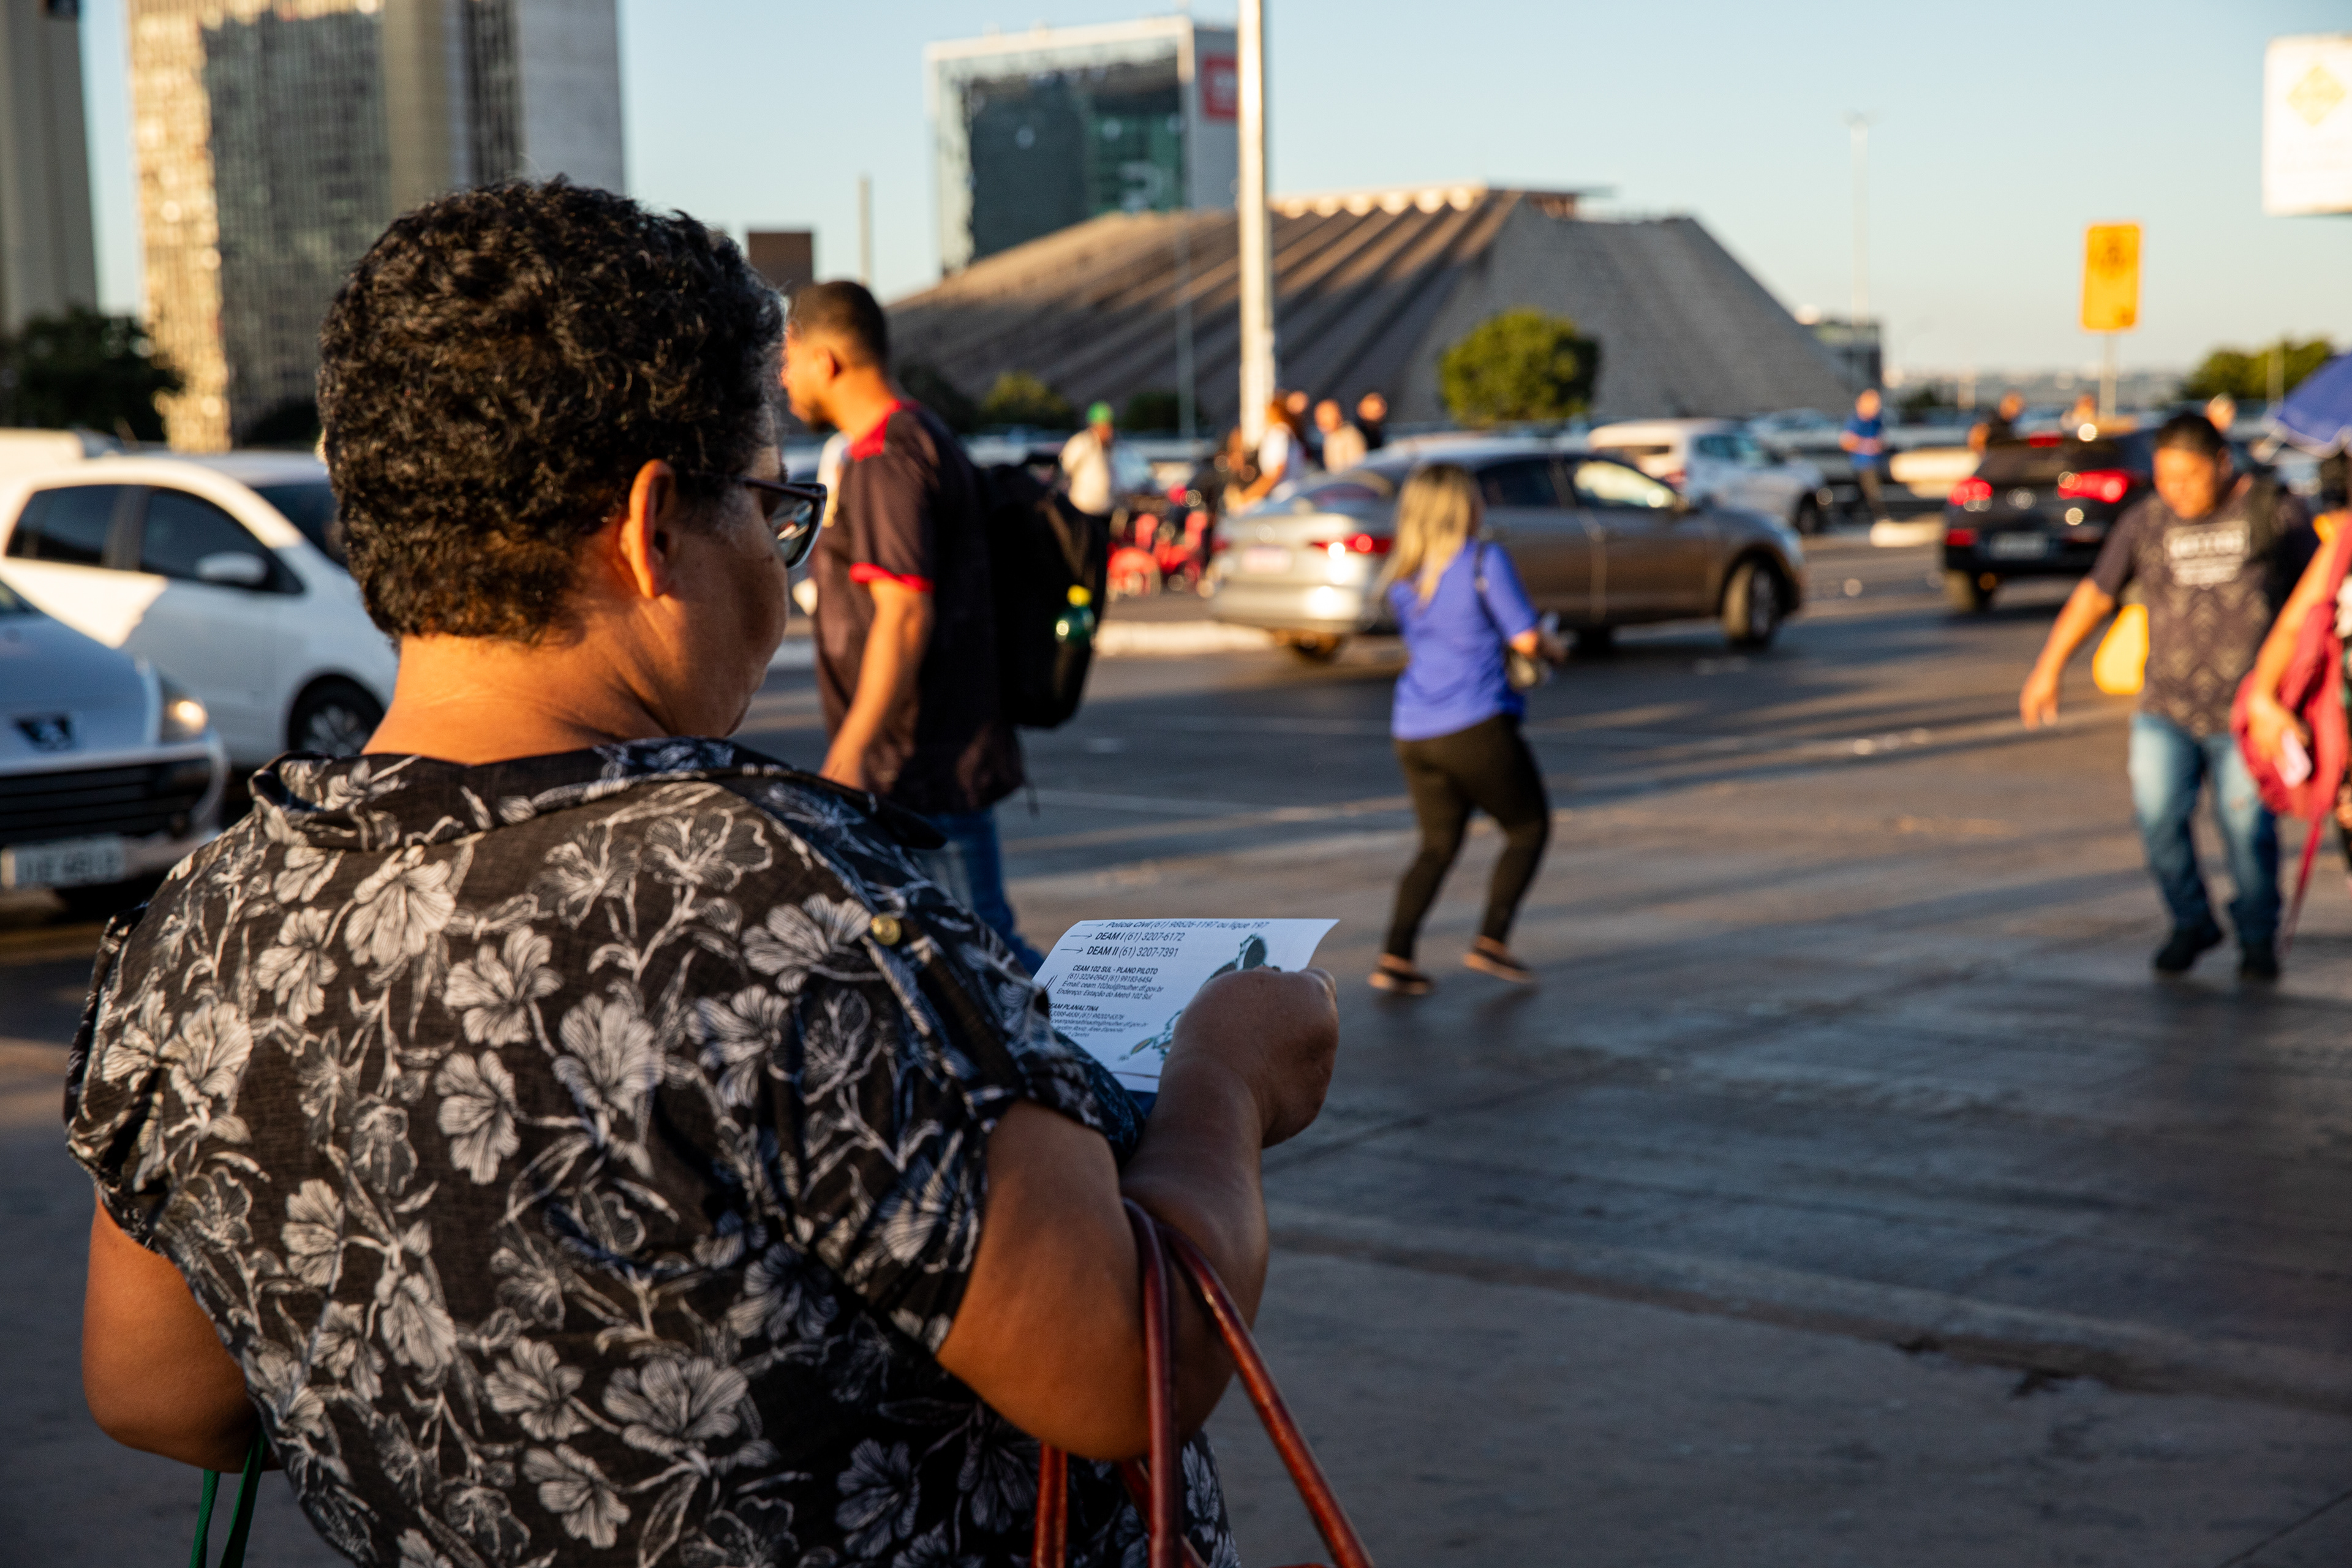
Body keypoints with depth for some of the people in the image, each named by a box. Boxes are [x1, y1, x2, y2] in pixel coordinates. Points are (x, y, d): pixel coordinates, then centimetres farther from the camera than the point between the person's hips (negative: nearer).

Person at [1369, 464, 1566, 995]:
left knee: (1439, 845, 16)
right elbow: (1525, 638, -10)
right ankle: (1491, 941, 5)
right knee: (1529, 829, 13)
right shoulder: (1485, 560, -8)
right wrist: (1554, 649, 13)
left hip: (1414, 732, 6)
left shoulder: (1402, 578, 11)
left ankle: (1394, 958, 5)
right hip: (1477, 726, -6)